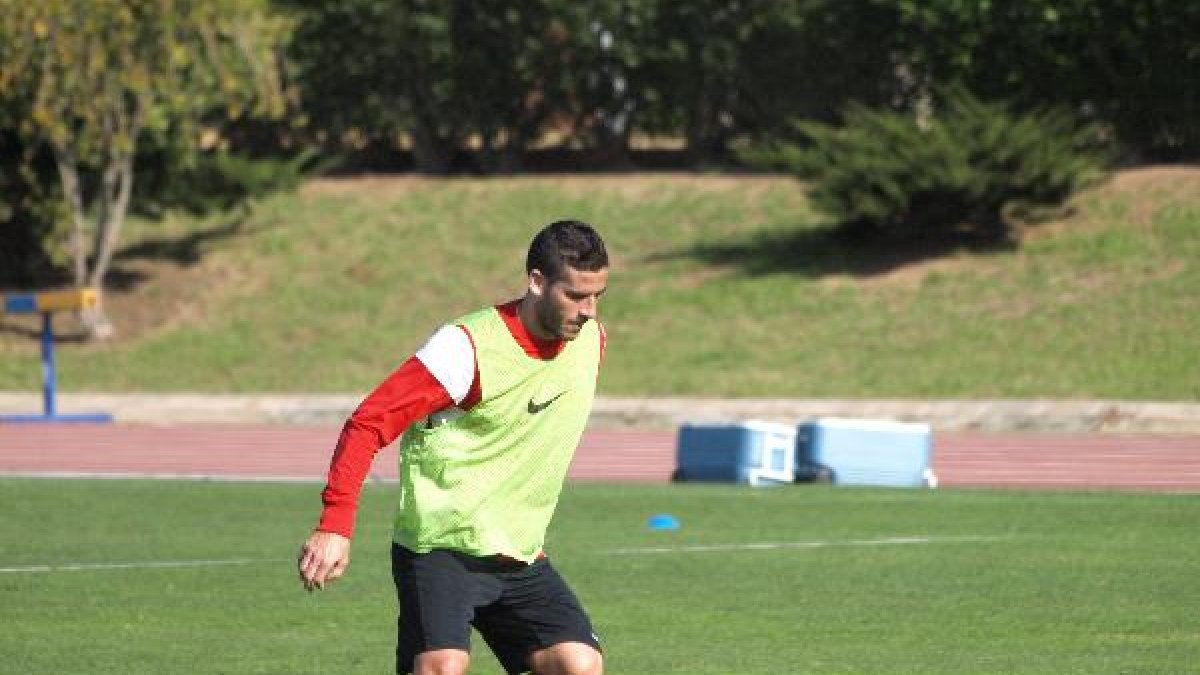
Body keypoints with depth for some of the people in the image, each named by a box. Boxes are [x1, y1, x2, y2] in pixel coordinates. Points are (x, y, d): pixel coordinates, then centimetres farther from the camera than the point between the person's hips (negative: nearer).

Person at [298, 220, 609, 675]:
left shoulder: (590, 339, 3)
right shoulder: (466, 347, -18)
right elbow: (367, 424, -18)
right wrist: (335, 525, -27)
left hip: (520, 556, 6)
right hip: (439, 547, -6)